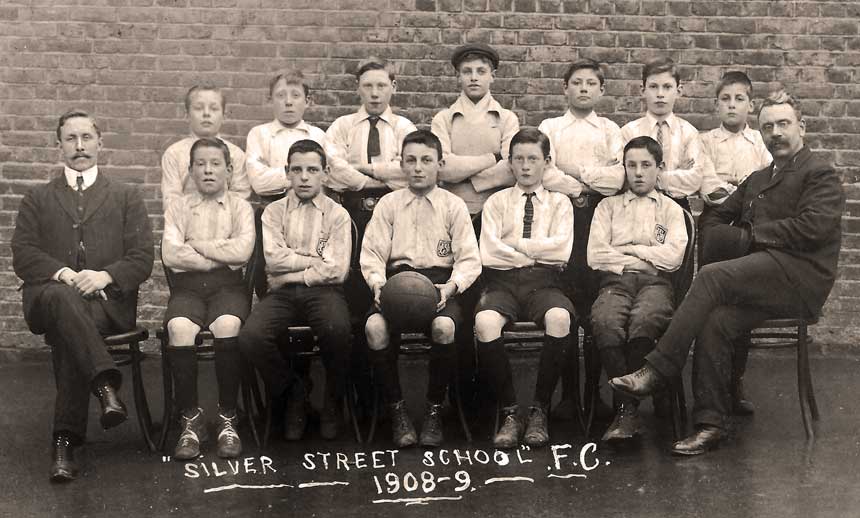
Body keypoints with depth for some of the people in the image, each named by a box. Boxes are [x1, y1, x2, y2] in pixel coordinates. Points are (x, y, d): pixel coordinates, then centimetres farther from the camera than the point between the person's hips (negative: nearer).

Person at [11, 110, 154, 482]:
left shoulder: (126, 198, 20)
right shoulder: (37, 200, 22)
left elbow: (142, 259, 8)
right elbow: (22, 255, 7)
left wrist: (105, 275, -12)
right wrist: (62, 273, -13)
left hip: (108, 301, 0)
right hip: (49, 297, 1)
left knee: (68, 335, -34)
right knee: (62, 298, -38)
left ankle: (66, 441, -34)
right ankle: (105, 384, -48)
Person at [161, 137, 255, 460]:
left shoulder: (240, 207, 13)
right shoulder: (178, 207, 16)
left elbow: (242, 251, -6)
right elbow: (170, 255, -1)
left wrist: (195, 245, -1)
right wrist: (221, 259, -4)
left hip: (229, 286, -1)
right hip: (188, 285, 1)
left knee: (227, 325, -35)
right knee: (179, 328, -33)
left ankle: (227, 419, -20)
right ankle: (190, 419, -17)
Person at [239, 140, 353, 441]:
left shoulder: (337, 215, 11)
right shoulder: (274, 212, 16)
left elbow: (335, 270, -3)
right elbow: (273, 258, -1)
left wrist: (292, 273, -2)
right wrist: (314, 260, -1)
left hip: (322, 291, -1)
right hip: (282, 294, 2)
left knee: (337, 330, -36)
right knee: (250, 337, -29)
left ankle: (332, 403, -6)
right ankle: (293, 394, 0)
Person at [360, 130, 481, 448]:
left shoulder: (454, 206, 9)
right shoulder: (389, 204, 13)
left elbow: (469, 260, 3)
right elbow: (371, 255, 7)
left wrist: (451, 286, -16)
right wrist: (378, 283, -13)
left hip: (440, 281, -1)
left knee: (444, 326, -35)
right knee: (374, 326, -31)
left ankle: (434, 410, -14)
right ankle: (397, 410, -13)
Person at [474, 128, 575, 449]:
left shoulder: (559, 203, 17)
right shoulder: (496, 202, 17)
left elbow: (561, 249, -2)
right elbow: (489, 252, 1)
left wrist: (515, 245, -1)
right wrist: (537, 253, -1)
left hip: (544, 283, 0)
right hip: (503, 282, 0)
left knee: (559, 317, -36)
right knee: (485, 321, -35)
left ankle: (539, 411, -21)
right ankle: (509, 413, -21)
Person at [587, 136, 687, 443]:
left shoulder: (671, 210, 21)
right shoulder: (608, 207, 23)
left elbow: (673, 256, 2)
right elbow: (595, 256, 7)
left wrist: (628, 250, 4)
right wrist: (645, 258, 5)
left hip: (655, 283, -1)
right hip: (615, 282, 1)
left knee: (644, 320, -38)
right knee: (604, 321, -36)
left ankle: (625, 409, -30)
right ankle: (628, 408, -31)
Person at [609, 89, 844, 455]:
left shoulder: (821, 175, 5)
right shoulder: (757, 179, 28)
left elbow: (812, 227, -12)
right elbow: (714, 222, 23)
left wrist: (752, 235, -5)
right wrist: (745, 240, 1)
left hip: (801, 275, -6)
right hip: (764, 279, 6)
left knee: (712, 275, -29)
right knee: (714, 322, -25)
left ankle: (656, 371, -30)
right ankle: (710, 425, -22)